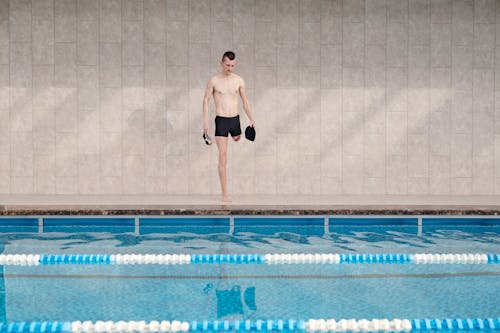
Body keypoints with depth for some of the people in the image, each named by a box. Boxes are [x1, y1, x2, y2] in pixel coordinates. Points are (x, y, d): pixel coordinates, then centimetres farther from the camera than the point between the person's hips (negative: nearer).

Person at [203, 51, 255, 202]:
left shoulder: (239, 80, 5)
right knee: (223, 156, -7)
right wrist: (206, 121, -8)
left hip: (235, 119, 3)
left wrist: (252, 119, 3)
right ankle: (224, 193, -6)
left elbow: (245, 102, 11)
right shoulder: (214, 80, -3)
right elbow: (206, 100, 1)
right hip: (221, 121, -3)